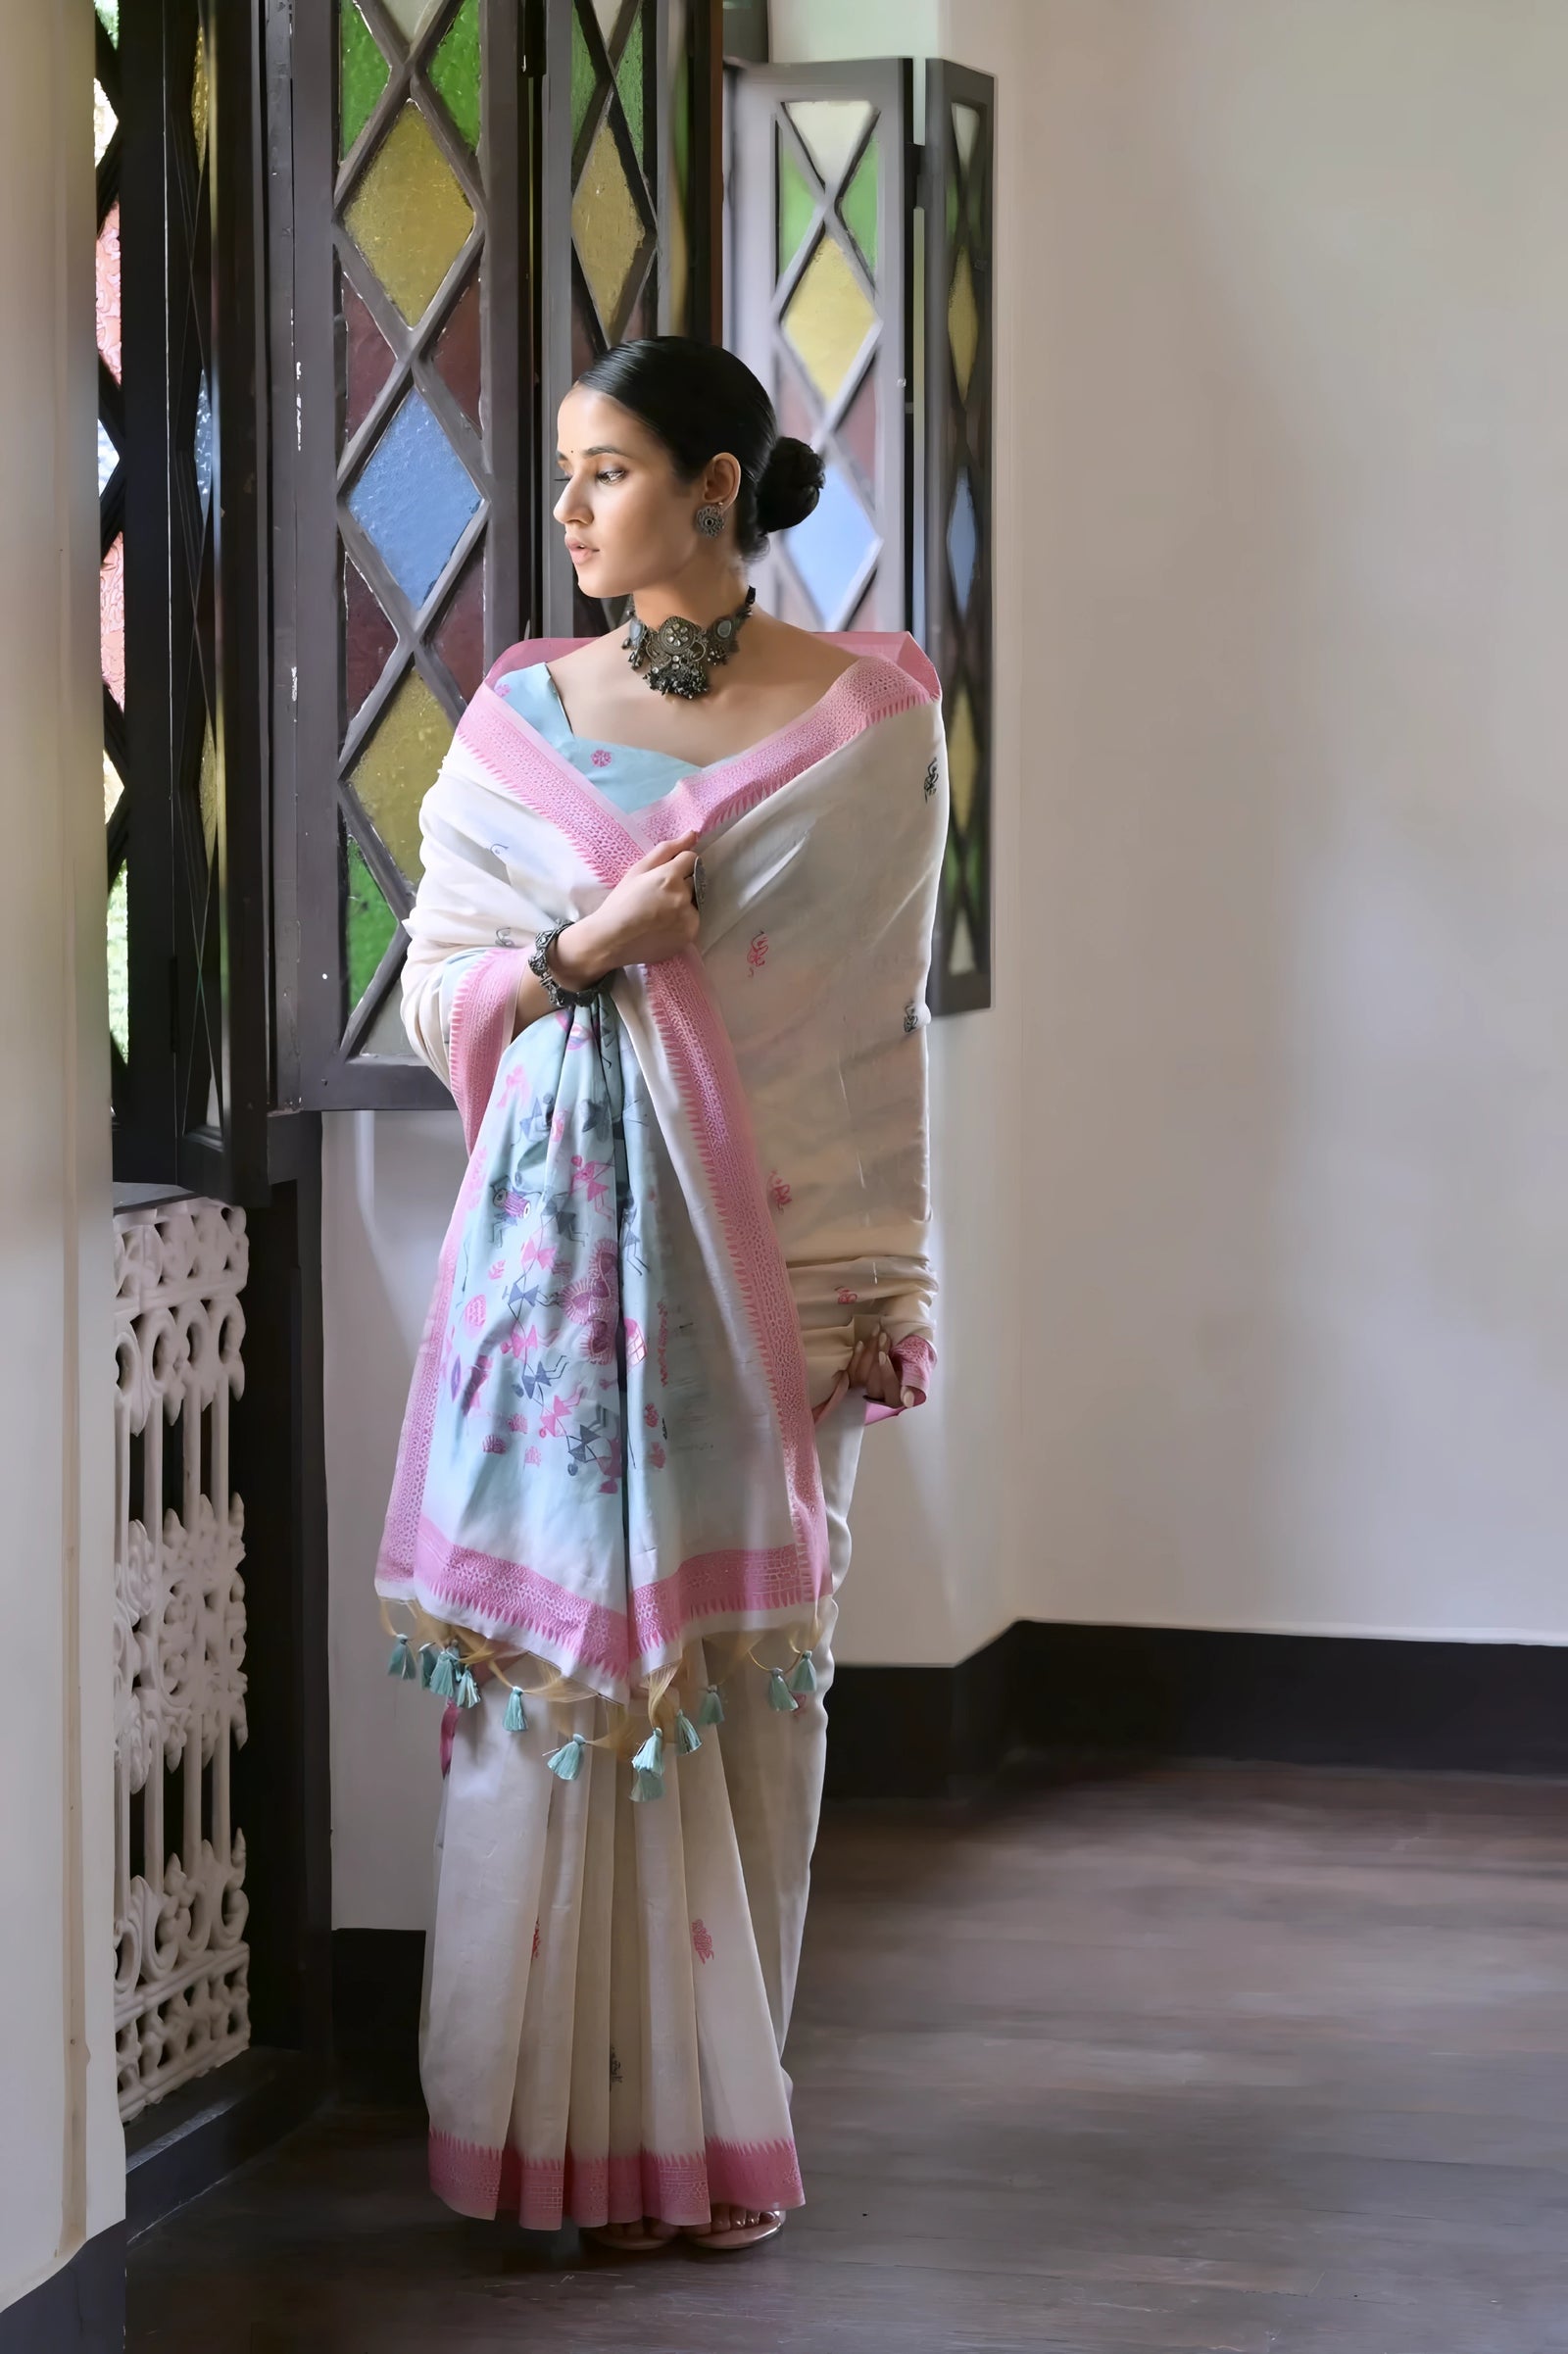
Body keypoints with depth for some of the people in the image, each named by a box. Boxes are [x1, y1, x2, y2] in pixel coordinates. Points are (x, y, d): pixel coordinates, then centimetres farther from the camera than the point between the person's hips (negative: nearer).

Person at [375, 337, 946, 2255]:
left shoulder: (867, 722, 1)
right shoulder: (520, 715, 7)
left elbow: (883, 1026, 2)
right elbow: (432, 996, 8)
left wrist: (883, 1286, 0)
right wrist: (583, 949, -11)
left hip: (770, 1252, -1)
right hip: (561, 1234, 2)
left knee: (747, 1660, 1)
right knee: (554, 1644, -2)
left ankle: (714, 2111, 11)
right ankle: (569, 2112, 7)